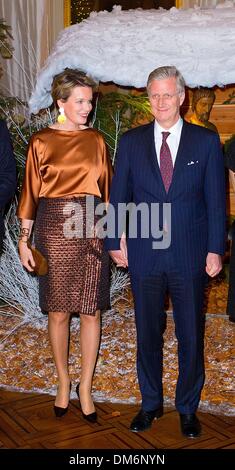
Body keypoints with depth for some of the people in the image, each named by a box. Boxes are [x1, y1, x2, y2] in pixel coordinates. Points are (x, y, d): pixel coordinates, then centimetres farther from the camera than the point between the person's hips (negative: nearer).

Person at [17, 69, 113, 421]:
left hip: (92, 227, 2)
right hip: (54, 227, -1)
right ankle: (63, 383, 24)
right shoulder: (41, 142, 3)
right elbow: (31, 192, 3)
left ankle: (85, 388, 16)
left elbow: (106, 187, 10)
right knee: (58, 311, 5)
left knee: (91, 310, 3)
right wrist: (24, 238, -1)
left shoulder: (96, 140, 9)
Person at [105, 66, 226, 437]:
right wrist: (114, 242, 3)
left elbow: (216, 199, 0)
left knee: (191, 335, 9)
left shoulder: (206, 141, 1)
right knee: (148, 332, 12)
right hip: (144, 254, 1)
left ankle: (188, 407, 28)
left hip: (190, 254, -1)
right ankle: (150, 404, 30)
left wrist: (215, 249, -4)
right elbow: (118, 195, 7)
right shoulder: (131, 142, 4)